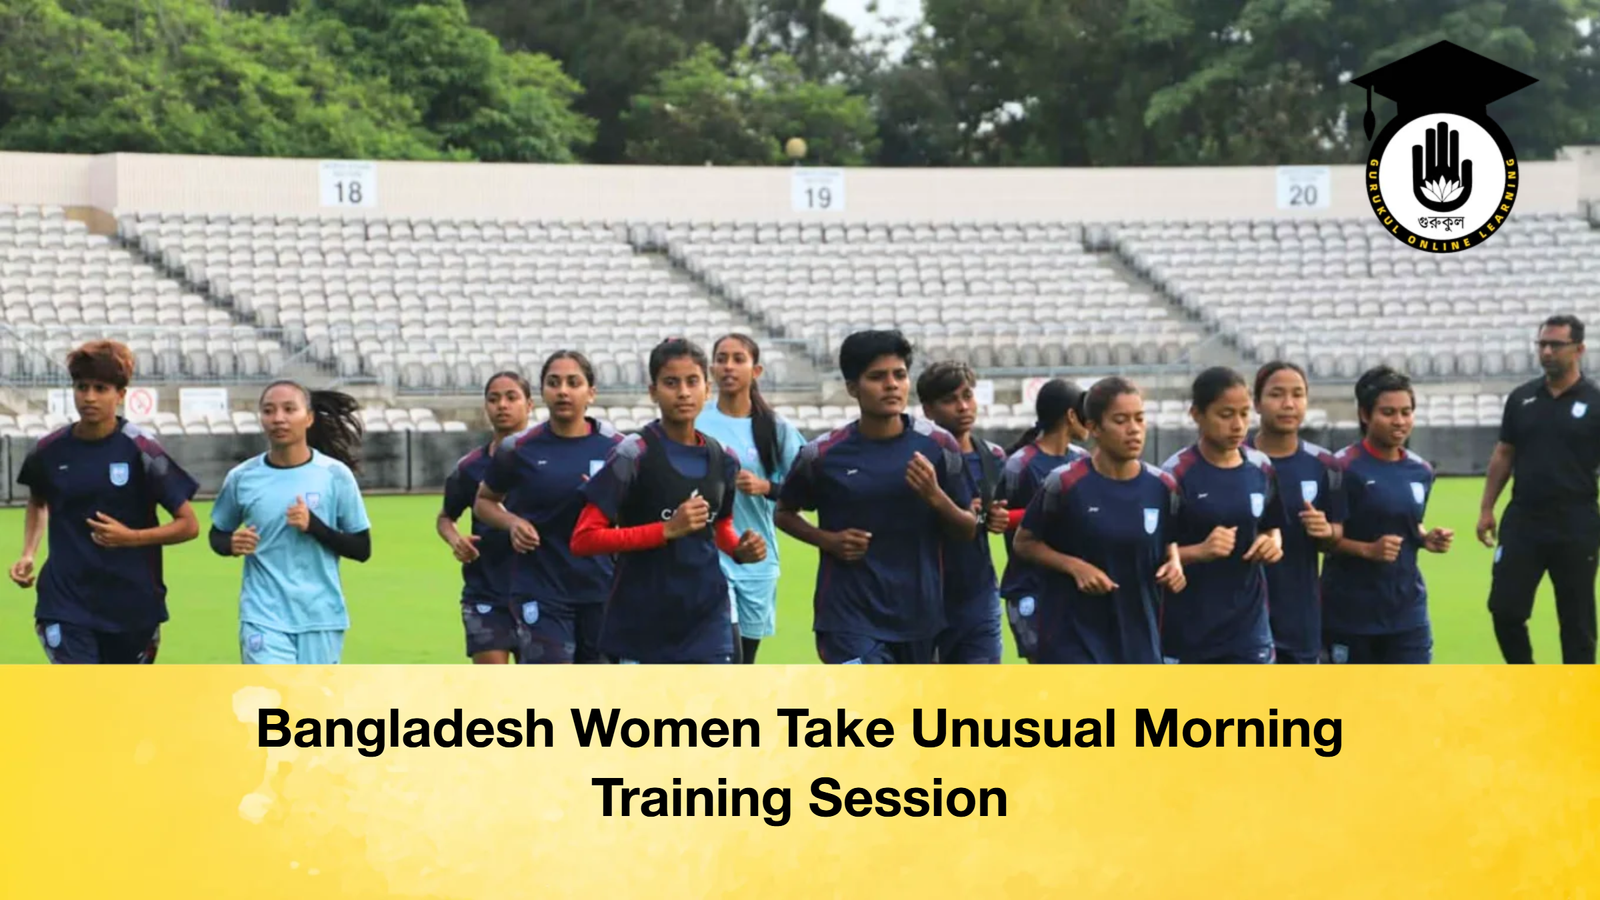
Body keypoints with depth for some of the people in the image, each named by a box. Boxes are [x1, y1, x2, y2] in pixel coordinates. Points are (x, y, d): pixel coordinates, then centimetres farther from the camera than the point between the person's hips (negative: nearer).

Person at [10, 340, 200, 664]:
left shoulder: (140, 450, -9)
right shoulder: (51, 450, 0)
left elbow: (188, 525, -7)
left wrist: (131, 537, -19)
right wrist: (28, 554, 9)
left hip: (133, 605, 0)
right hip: (66, 603, 0)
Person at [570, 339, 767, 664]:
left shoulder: (722, 459, 7)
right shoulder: (633, 454, -10)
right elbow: (584, 539, -15)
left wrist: (740, 549, 2)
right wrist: (667, 530, -21)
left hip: (707, 622, 4)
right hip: (641, 628, -4)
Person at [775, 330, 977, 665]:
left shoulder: (937, 446, 0)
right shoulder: (823, 454, -5)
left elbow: (967, 532, 6)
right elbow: (784, 513, 12)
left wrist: (935, 496, -15)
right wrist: (828, 540, -7)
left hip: (918, 616, 4)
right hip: (849, 616, -4)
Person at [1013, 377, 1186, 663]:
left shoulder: (1162, 487, 0)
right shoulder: (1066, 483, -12)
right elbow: (1024, 543, -2)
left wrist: (1174, 562, -6)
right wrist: (1074, 566, -16)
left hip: (1138, 641, 5)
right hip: (1074, 640, -5)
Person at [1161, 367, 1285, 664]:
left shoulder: (1261, 469, 3)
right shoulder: (1176, 473, -11)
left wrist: (1273, 543, -5)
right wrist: (1199, 551, -27)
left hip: (1247, 624, 4)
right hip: (1187, 628, -4)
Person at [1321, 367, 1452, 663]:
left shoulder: (1420, 471, 5)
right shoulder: (1344, 468, -13)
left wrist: (1427, 539, -1)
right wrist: (1368, 549, -23)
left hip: (1406, 608, 5)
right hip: (1349, 611, -5)